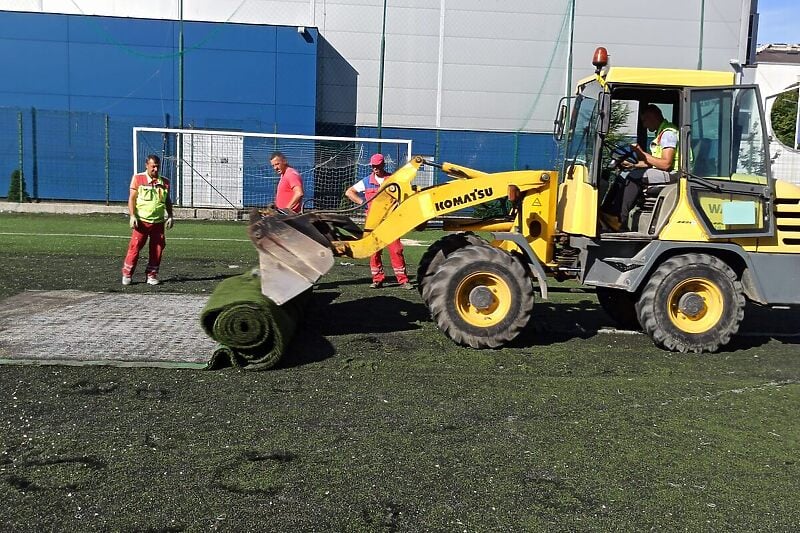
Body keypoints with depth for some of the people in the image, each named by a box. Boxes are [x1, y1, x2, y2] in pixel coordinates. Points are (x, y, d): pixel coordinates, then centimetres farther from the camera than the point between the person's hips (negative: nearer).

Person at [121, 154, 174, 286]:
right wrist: (132, 216, -11)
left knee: (157, 249, 4)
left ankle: (152, 275, 16)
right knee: (135, 246, -6)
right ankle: (127, 274, 5)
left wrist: (170, 216, 5)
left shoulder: (164, 182, 9)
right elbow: (132, 198, -1)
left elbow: (168, 201, 16)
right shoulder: (138, 178, 0)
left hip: (158, 222, 3)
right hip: (142, 221, -3)